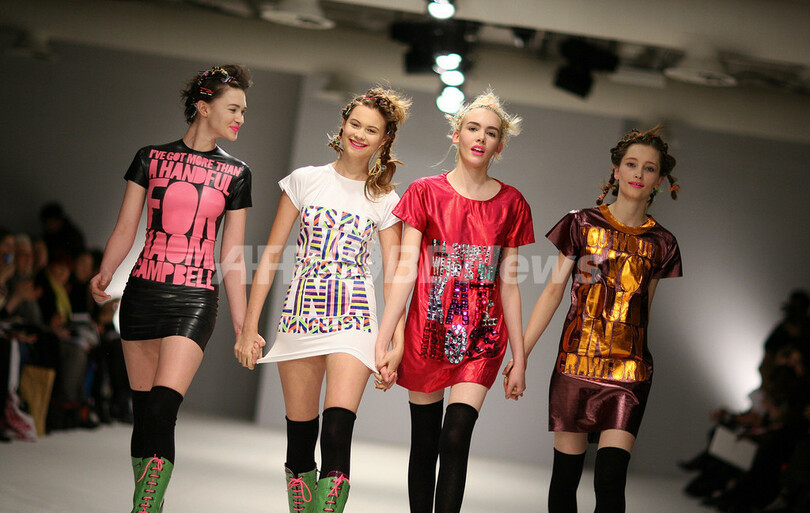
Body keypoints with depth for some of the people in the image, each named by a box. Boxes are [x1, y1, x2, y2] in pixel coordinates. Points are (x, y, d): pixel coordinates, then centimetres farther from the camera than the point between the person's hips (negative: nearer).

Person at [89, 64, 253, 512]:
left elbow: (233, 257, 9)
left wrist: (242, 325, 7)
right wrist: (104, 274, -7)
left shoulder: (235, 174, 8)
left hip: (194, 300, -1)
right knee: (143, 412, 5)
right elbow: (125, 229, 5)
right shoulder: (151, 158, 7)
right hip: (142, 293, 1)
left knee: (162, 411, -17)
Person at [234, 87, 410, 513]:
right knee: (300, 433, 5)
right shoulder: (305, 181, 8)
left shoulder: (385, 201, 8)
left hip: (353, 319, -1)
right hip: (300, 314, 2)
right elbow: (271, 256, 7)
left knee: (337, 433, -17)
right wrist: (249, 326, 3)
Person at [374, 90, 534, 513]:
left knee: (456, 438, -13)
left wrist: (519, 359, 5)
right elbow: (405, 271, -4)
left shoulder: (511, 204, 5)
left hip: (481, 336, 0)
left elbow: (509, 284, 7)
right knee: (424, 443, 7)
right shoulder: (426, 193, 1)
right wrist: (383, 342, -10)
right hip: (429, 331, 0)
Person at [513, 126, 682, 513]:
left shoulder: (661, 244, 7)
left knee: (610, 482, -9)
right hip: (575, 364, 0)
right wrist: (520, 356, -2)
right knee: (565, 476, 4)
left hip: (629, 370, 1)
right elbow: (553, 291, 3)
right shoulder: (582, 224, 2)